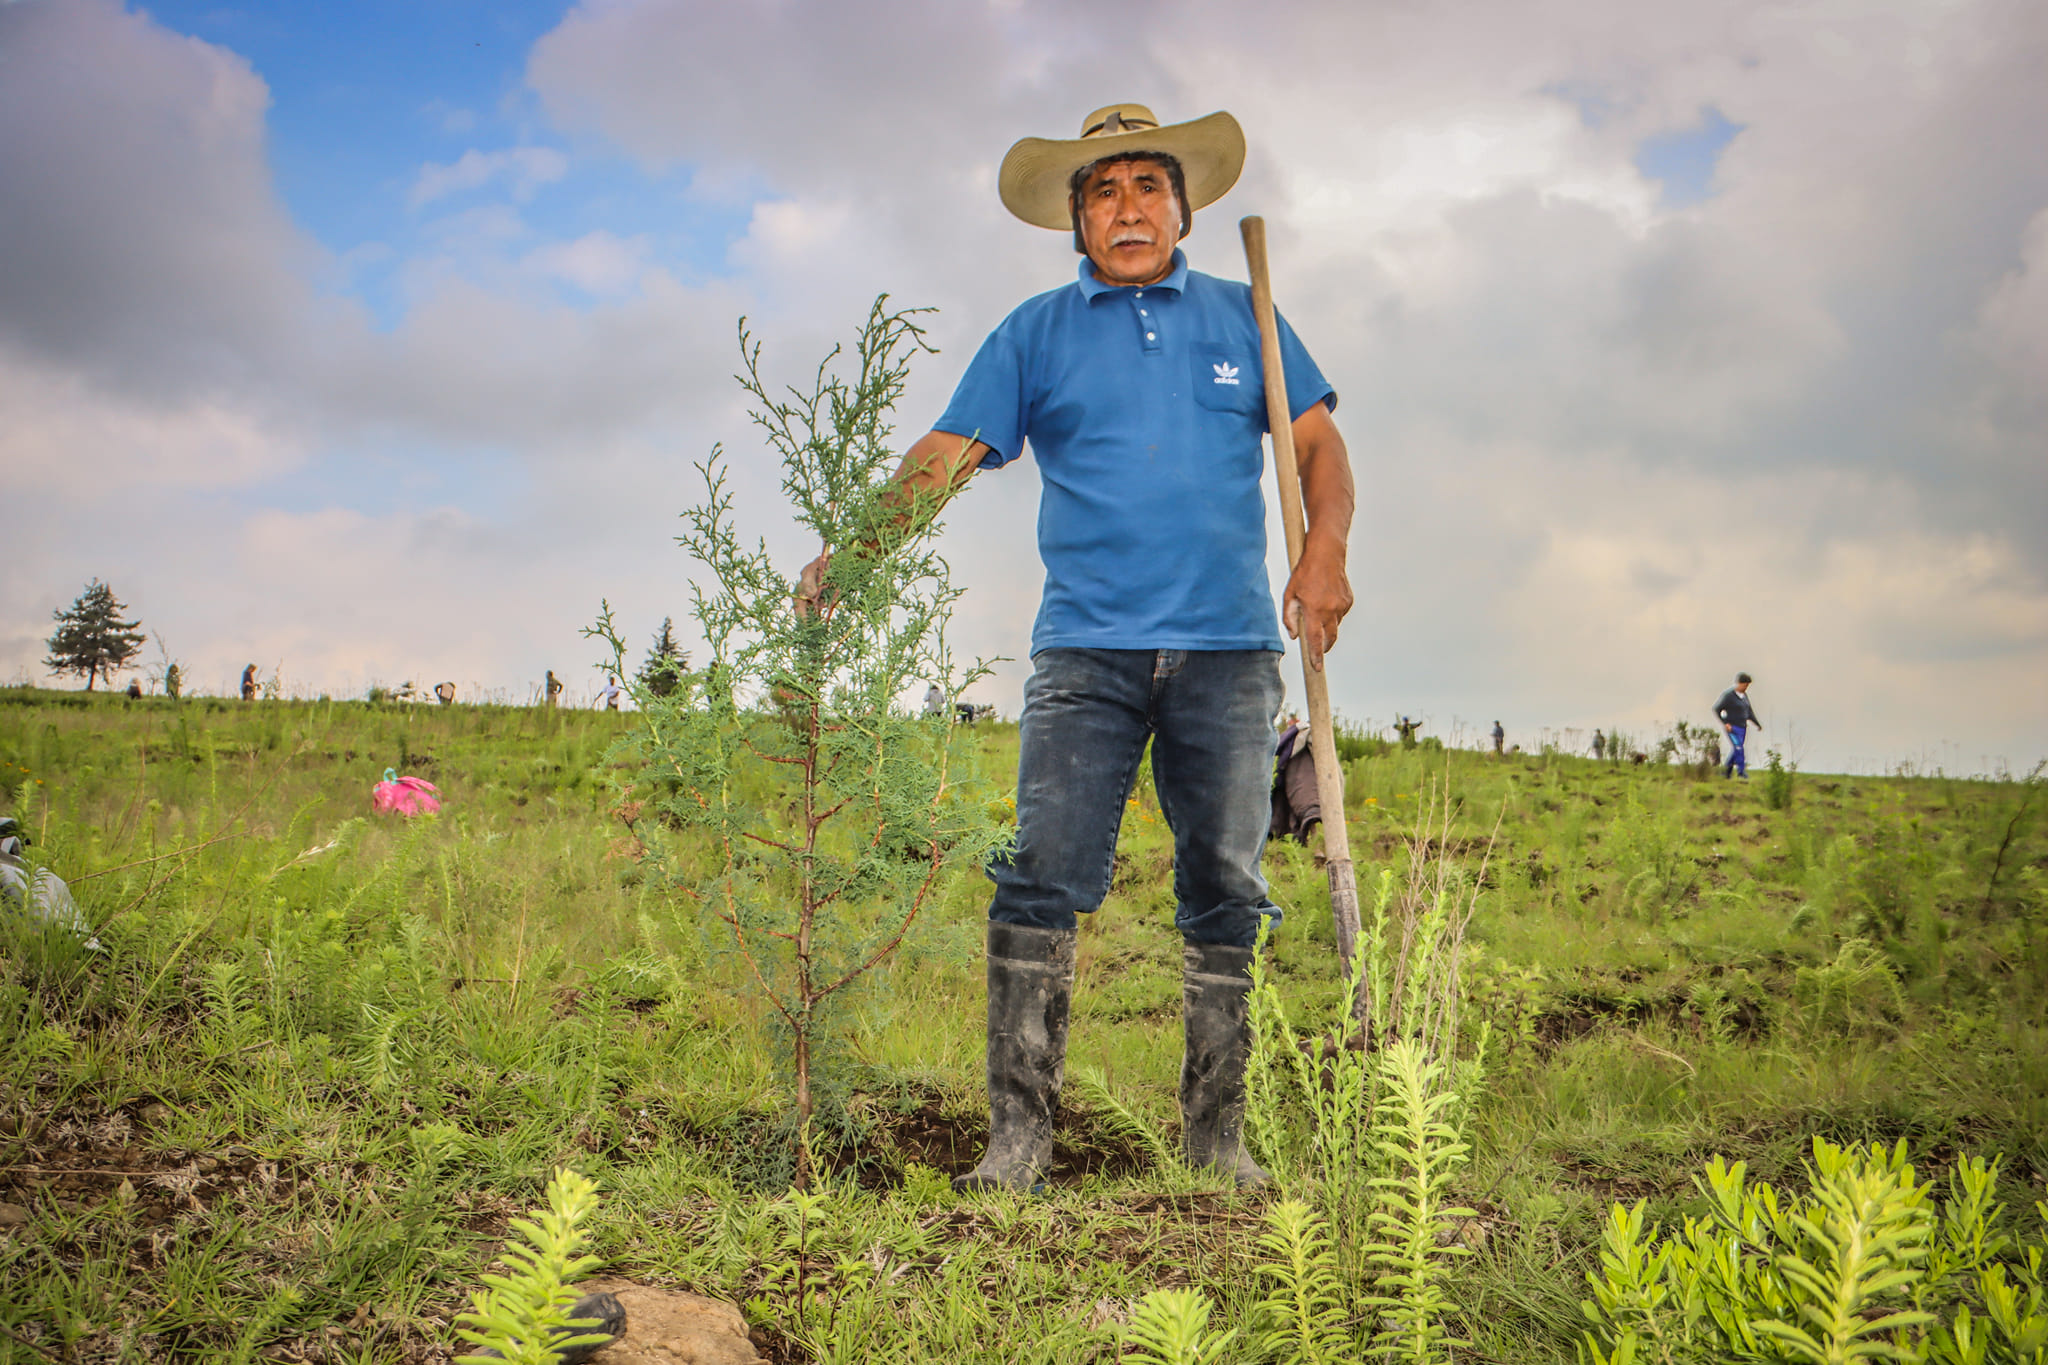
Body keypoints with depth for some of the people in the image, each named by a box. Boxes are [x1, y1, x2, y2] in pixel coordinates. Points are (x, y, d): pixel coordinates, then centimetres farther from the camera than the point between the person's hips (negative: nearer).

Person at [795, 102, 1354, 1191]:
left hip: (1227, 650, 1)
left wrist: (1325, 547, -8)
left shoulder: (1240, 318, 14)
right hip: (1086, 650, -1)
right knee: (1043, 876, -10)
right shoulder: (1036, 333, 11)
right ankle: (1018, 1129, -2)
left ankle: (1216, 1132, 14)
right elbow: (945, 457, 5)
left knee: (1224, 889, 3)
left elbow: (1318, 444, 11)